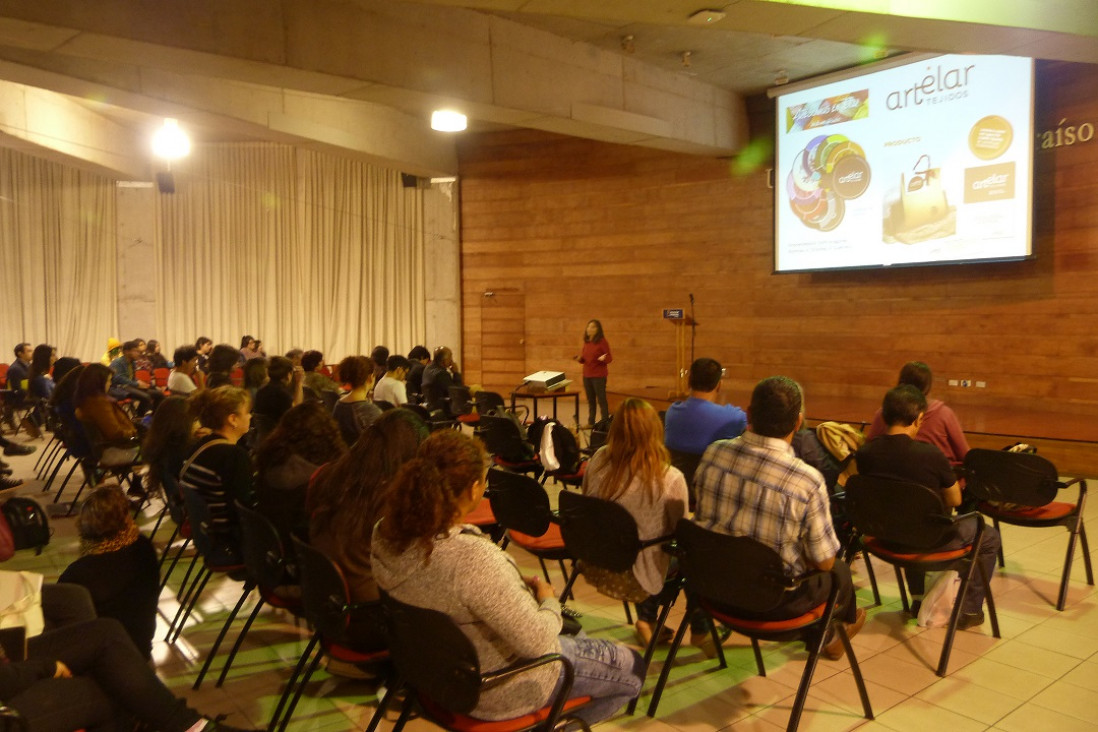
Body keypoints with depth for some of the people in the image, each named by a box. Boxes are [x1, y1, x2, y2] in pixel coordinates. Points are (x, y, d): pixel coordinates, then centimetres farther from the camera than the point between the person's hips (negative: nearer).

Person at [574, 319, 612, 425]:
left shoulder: (602, 341, -8)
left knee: (601, 400, -3)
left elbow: (609, 358, -7)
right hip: (587, 375, 6)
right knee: (590, 401, 12)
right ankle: (590, 423, 18)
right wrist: (580, 358, -3)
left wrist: (603, 358, -28)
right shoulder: (586, 342, 9)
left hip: (599, 376, -6)